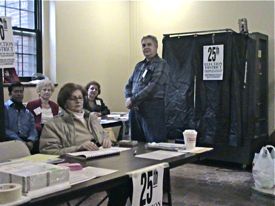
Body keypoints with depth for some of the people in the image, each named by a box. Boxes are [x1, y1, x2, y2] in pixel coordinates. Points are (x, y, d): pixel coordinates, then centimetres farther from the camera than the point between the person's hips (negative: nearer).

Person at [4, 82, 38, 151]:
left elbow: (33, 129, 13)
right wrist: (19, 141, -17)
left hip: (27, 142, 4)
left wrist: (30, 141, -9)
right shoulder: (4, 108, 5)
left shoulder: (27, 111, 21)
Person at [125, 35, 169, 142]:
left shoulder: (161, 64, -5)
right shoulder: (139, 65, 17)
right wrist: (128, 98, -4)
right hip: (135, 109, 7)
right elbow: (129, 84, 17)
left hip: (152, 109, -7)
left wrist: (133, 100, -12)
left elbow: (152, 87, -15)